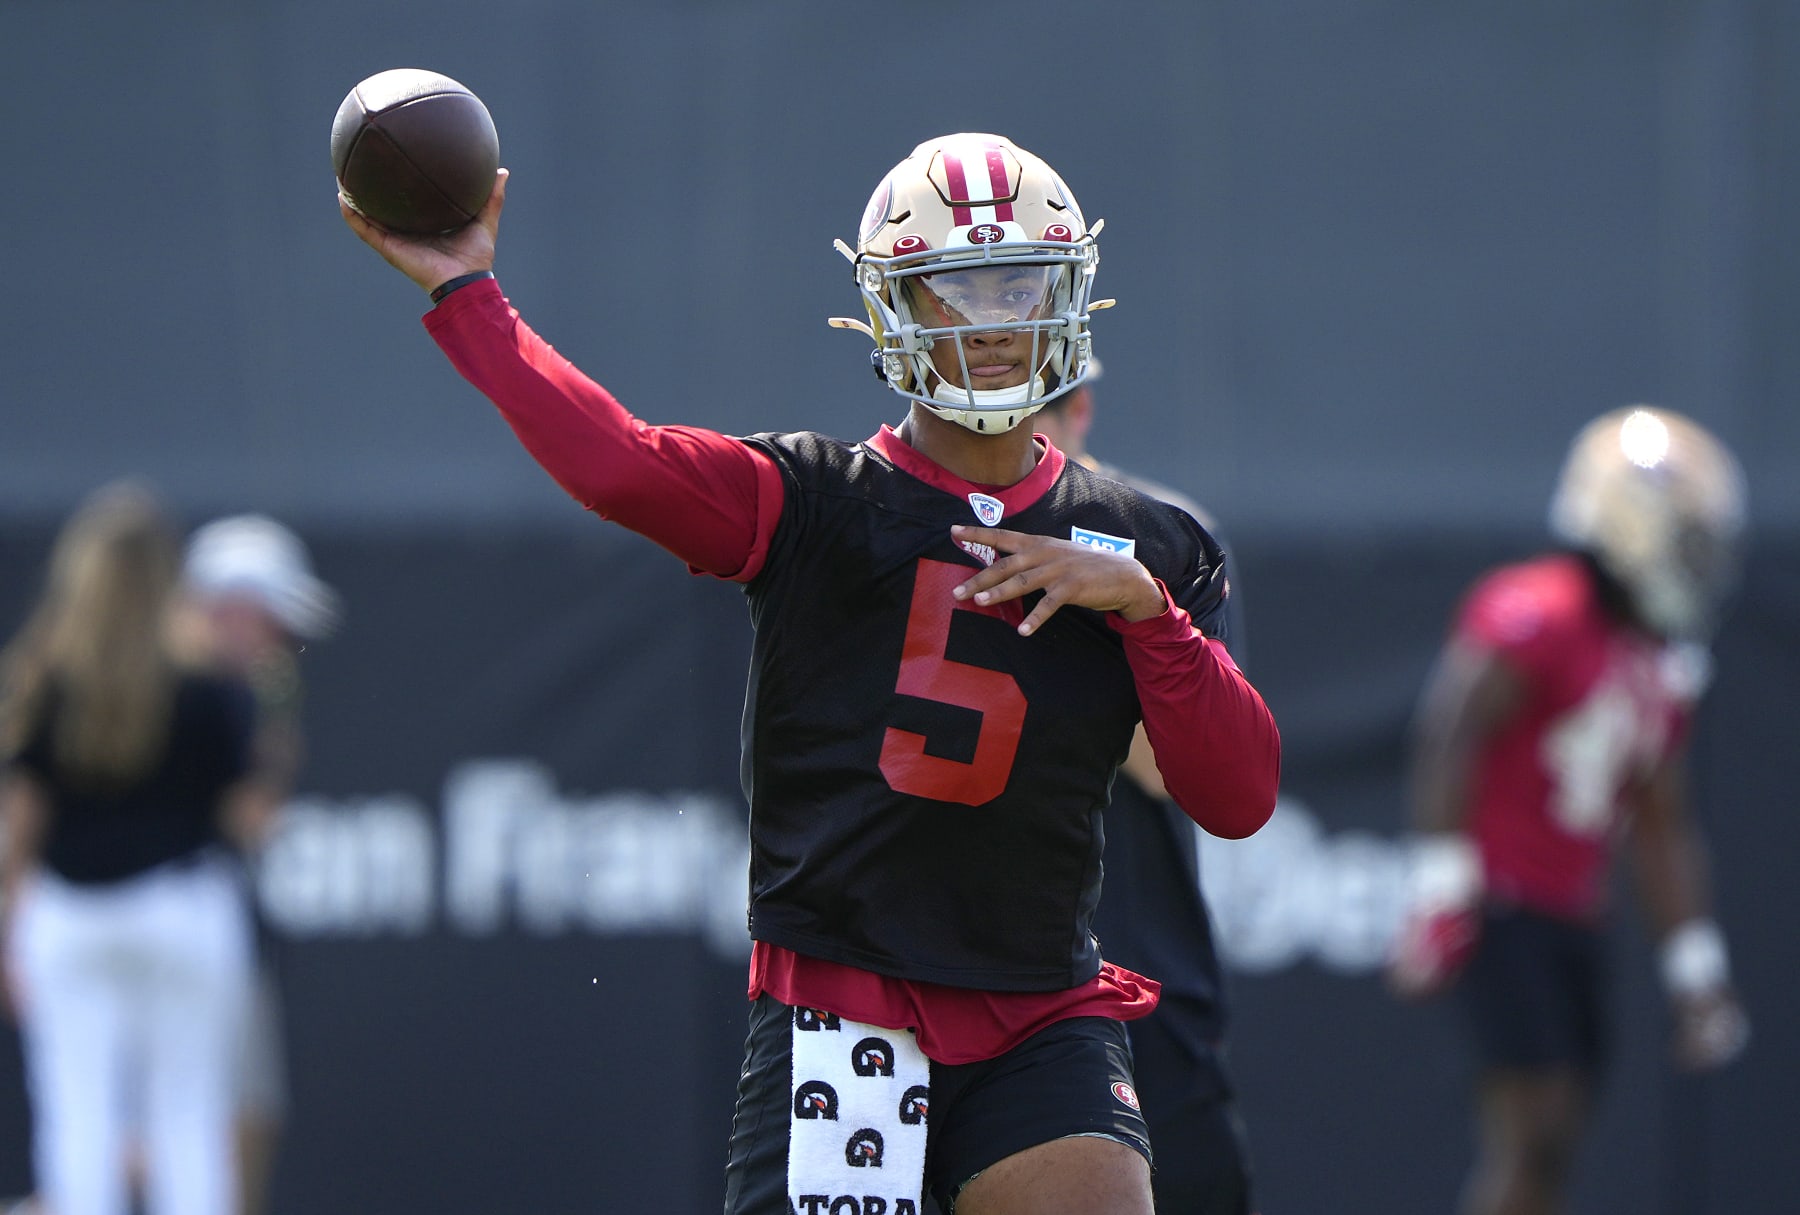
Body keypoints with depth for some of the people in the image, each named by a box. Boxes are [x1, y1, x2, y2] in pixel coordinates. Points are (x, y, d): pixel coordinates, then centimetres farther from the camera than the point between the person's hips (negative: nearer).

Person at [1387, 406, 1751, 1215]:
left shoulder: (1664, 665, 16)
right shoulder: (1537, 612, -13)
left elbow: (1662, 828, 22)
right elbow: (1448, 731, -22)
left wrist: (1695, 969, 20)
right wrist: (1443, 885, -29)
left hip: (1572, 918, 9)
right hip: (1498, 906, -9)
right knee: (1533, 1132, -14)